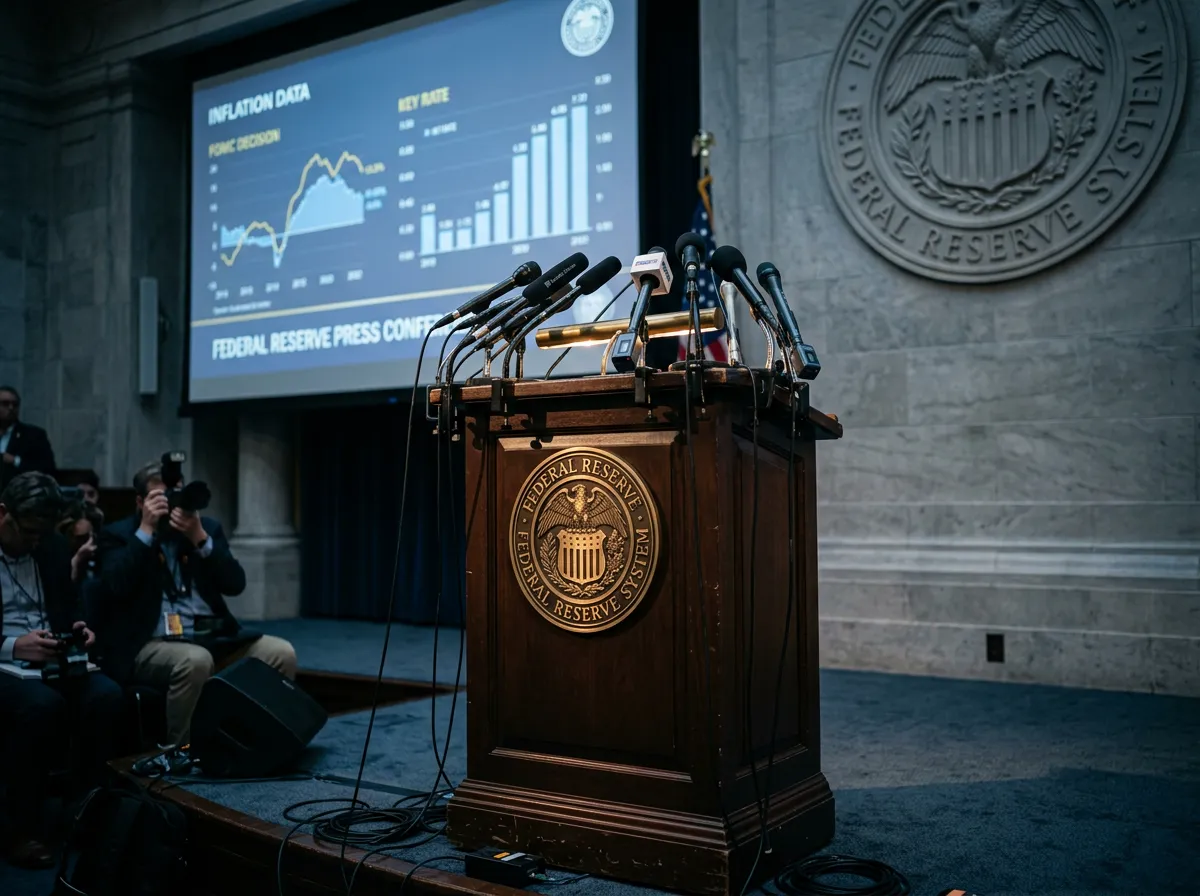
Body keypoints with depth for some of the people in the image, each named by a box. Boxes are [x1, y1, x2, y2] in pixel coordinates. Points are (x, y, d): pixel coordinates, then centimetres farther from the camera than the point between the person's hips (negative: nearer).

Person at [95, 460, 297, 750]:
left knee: (281, 653, -18)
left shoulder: (207, 527, 13)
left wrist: (199, 537, -11)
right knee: (196, 660, -36)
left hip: (212, 639, 4)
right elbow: (114, 588, -14)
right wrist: (146, 530, -13)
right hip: (151, 645, -4)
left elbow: (235, 584, 0)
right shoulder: (119, 535, 5)